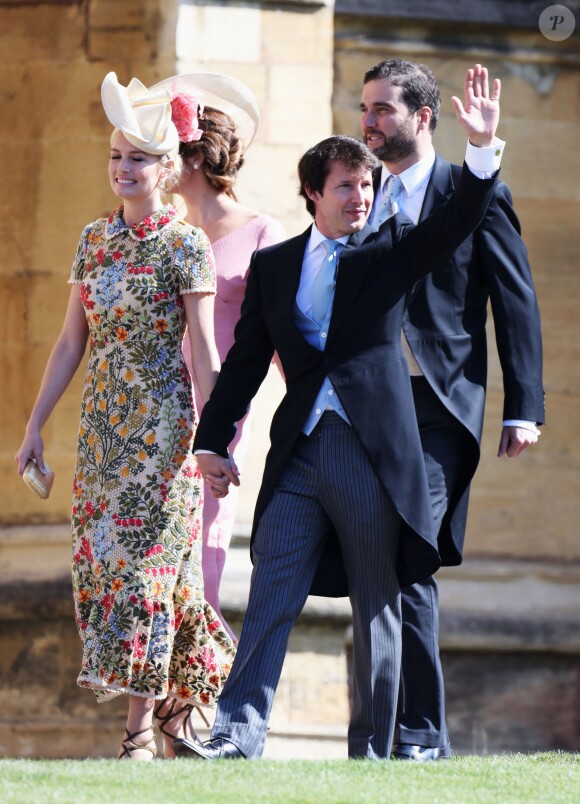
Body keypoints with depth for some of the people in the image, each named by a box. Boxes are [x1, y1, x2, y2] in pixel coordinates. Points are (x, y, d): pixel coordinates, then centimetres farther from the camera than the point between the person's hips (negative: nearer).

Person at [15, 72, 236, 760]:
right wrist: (35, 426, 11)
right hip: (103, 421, 6)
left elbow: (203, 350, -9)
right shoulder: (94, 240, 10)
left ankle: (141, 730, -7)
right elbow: (72, 342, 14)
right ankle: (179, 701, 17)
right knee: (104, 562, 4)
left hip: (162, 420, -6)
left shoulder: (185, 246, -6)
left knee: (142, 559, -9)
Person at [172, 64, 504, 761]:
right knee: (272, 594, -7)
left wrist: (482, 147, -20)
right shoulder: (274, 265, 14)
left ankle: (372, 751, 9)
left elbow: (456, 223, -6)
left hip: (374, 449, -1)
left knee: (377, 608, 3)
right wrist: (213, 441, 9)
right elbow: (245, 360, 15)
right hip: (298, 451, 1)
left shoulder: (390, 251, 9)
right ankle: (238, 733, -13)